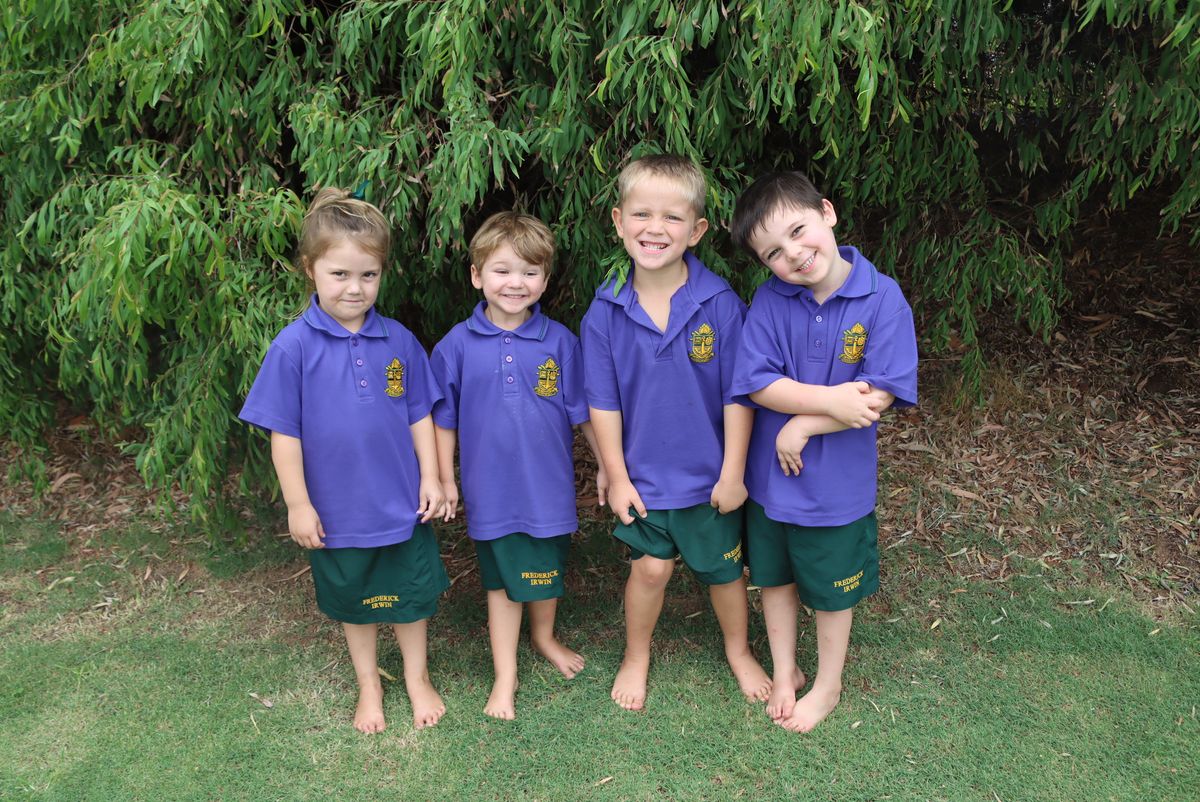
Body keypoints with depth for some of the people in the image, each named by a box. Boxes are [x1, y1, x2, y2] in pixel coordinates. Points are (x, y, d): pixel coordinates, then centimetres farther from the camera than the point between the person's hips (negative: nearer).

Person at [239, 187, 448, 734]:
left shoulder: (399, 341, -6)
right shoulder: (294, 346, -14)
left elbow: (419, 416, 2)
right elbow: (284, 433, -10)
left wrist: (430, 478, 0)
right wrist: (298, 504, -9)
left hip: (403, 503, 2)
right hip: (339, 508, -1)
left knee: (411, 594, 17)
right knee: (355, 602, 19)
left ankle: (417, 677, 40)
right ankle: (369, 686, 41)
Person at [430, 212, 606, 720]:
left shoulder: (559, 341, -8)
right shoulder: (457, 345, -8)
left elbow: (584, 411, 0)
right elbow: (444, 419, 1)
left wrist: (607, 466, 4)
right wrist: (445, 478, 1)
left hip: (548, 485, 1)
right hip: (490, 488, -1)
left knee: (546, 572, 20)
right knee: (501, 580, 12)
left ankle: (543, 637, 48)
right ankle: (505, 675, 28)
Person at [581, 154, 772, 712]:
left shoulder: (720, 304, -16)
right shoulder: (604, 313, -11)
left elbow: (737, 397, -11)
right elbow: (603, 404, -5)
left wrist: (733, 474, -8)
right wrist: (616, 476, -4)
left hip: (710, 473, 0)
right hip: (642, 473, 0)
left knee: (723, 568, 17)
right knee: (651, 567, 11)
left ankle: (738, 650, 44)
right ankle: (636, 656, 38)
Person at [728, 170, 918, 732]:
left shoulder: (882, 298, -17)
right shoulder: (770, 300, -12)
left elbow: (880, 395, -21)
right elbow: (756, 382, -17)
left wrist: (803, 425, -19)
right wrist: (830, 399, -25)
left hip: (838, 480, -2)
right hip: (770, 474, 2)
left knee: (832, 590, 18)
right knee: (774, 578, 21)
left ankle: (828, 685, 43)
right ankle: (784, 674, 45)